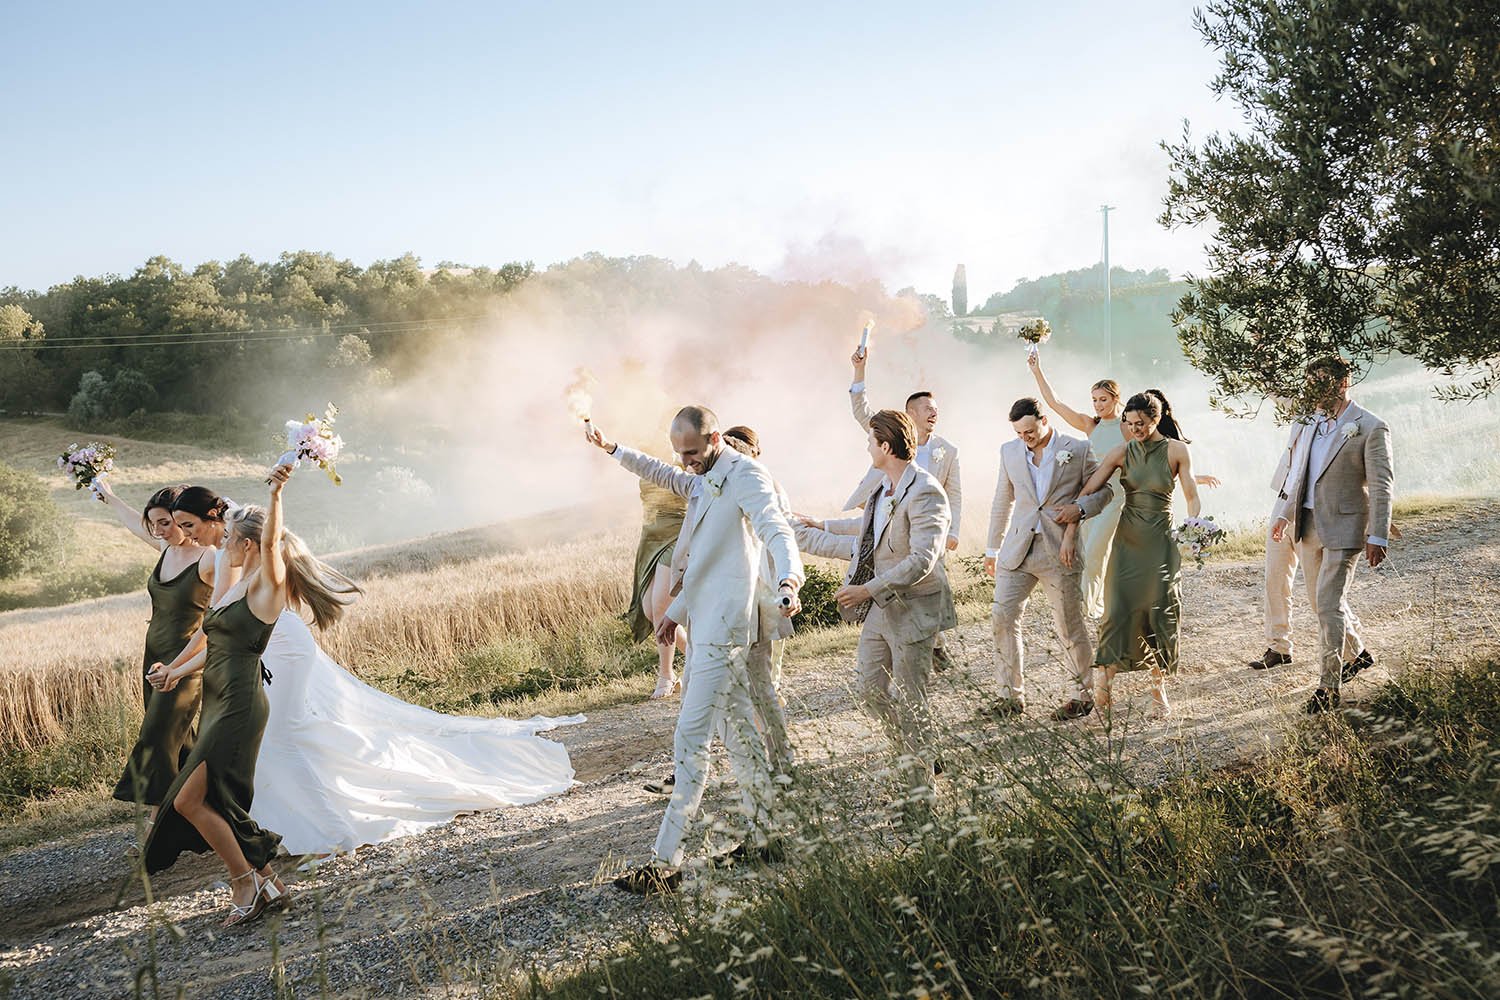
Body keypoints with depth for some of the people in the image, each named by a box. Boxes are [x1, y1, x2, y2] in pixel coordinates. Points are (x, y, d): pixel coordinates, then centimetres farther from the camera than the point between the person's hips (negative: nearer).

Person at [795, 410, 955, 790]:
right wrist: (824, 526, 37)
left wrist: (868, 589, -27)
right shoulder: (884, 486, 8)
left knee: (908, 701, 0)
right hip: (879, 607, 9)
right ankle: (917, 759, 31)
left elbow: (922, 559, -28)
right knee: (872, 693, 15)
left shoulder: (925, 494, -21)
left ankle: (923, 782, 16)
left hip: (912, 611, -9)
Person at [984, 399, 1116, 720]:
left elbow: (1105, 490, 5)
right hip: (1018, 550, 4)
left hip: (1060, 551, -3)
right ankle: (1012, 696, 7)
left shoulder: (1078, 450, -3)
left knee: (1069, 625, 3)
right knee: (1003, 618, -3)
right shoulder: (1010, 451, 9)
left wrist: (1078, 510, -15)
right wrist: (992, 550, 19)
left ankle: (1082, 695, 19)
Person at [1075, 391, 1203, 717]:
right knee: (1119, 608, -6)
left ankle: (1159, 685, 14)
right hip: (1128, 540, 1)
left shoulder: (1176, 451, -3)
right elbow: (1089, 491, -4)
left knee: (1162, 613, 2)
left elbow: (1192, 498, -3)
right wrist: (1071, 529, -13)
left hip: (1161, 541, -1)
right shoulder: (1122, 452, 0)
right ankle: (1103, 679, 1)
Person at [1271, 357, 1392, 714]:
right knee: (1324, 602, 17)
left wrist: (1378, 537, -17)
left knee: (1329, 604, -12)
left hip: (1342, 528, -8)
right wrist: (1286, 513, 20)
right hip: (1307, 525, 8)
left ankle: (1329, 687, -7)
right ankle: (1358, 655, 39)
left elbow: (1382, 486, -13)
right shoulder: (1317, 422, 12)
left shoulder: (1371, 428, -10)